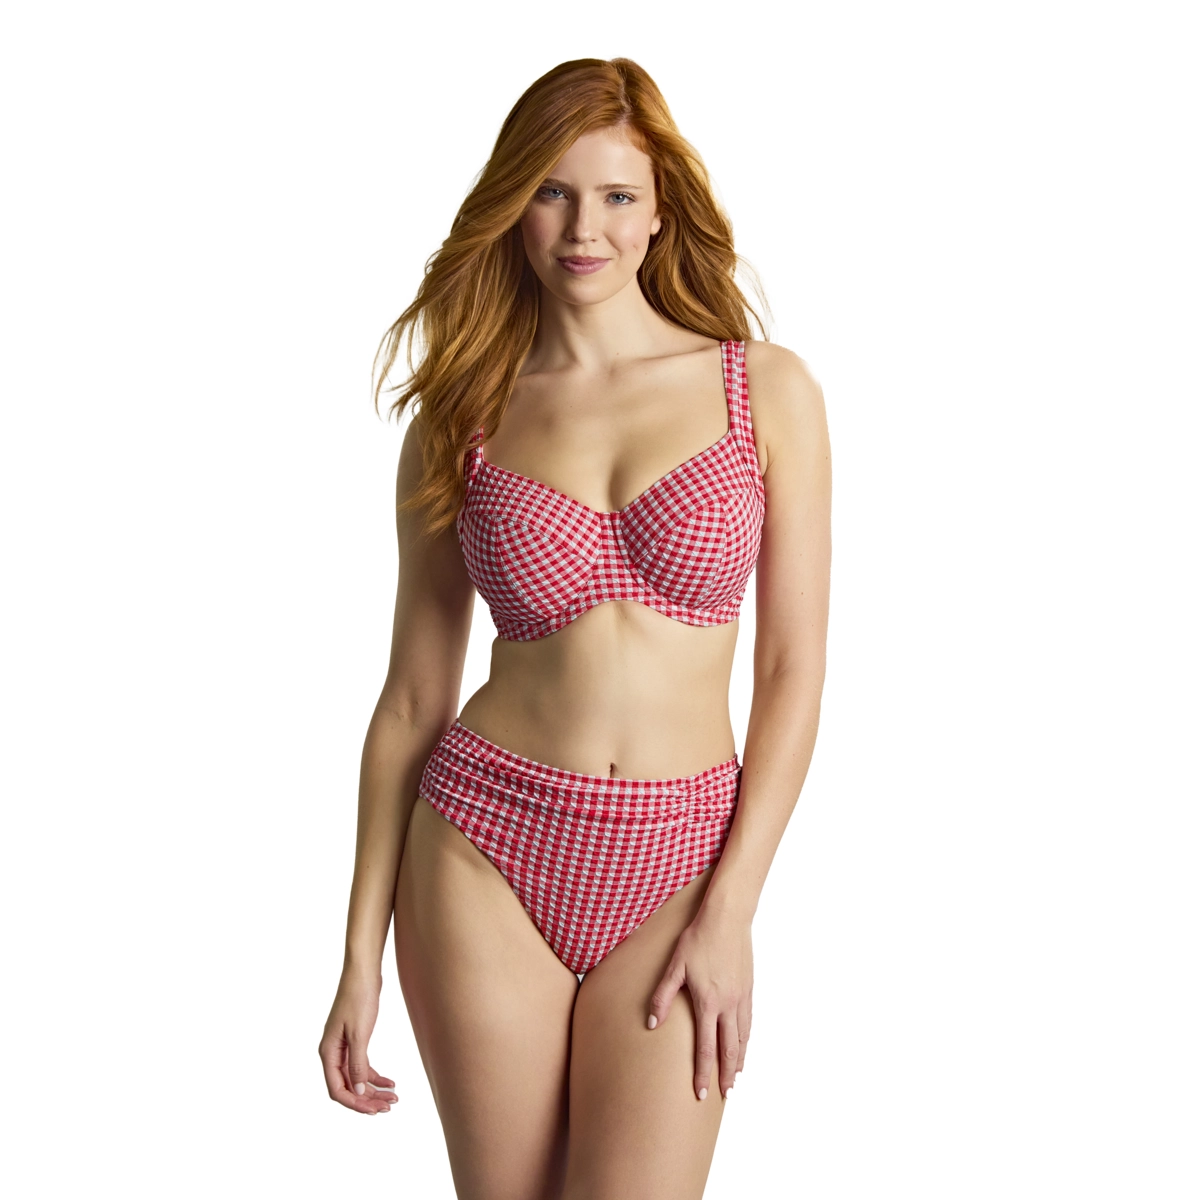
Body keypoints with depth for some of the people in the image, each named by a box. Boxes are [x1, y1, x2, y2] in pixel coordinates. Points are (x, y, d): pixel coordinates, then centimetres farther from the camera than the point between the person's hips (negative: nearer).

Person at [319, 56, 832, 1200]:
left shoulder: (766, 389, 1)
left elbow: (794, 669, 0)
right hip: (485, 854, 1)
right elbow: (413, 694, 5)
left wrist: (732, 909, -7)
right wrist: (361, 952, 3)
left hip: (673, 871, -1)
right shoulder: (457, 421, 3)